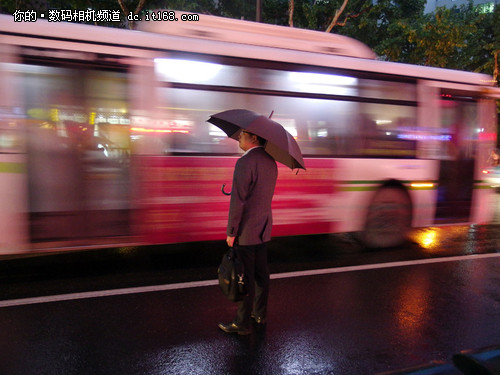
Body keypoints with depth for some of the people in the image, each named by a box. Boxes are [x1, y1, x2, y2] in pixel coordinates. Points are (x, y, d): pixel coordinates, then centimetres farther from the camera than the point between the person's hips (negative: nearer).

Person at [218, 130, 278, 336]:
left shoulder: (244, 162, -20)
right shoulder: (271, 161, 7)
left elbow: (237, 202, -21)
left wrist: (231, 233, -14)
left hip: (246, 232, -8)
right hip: (263, 228, 9)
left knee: (245, 277, 2)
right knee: (261, 273, 18)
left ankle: (242, 324, 15)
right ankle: (260, 314, 33)